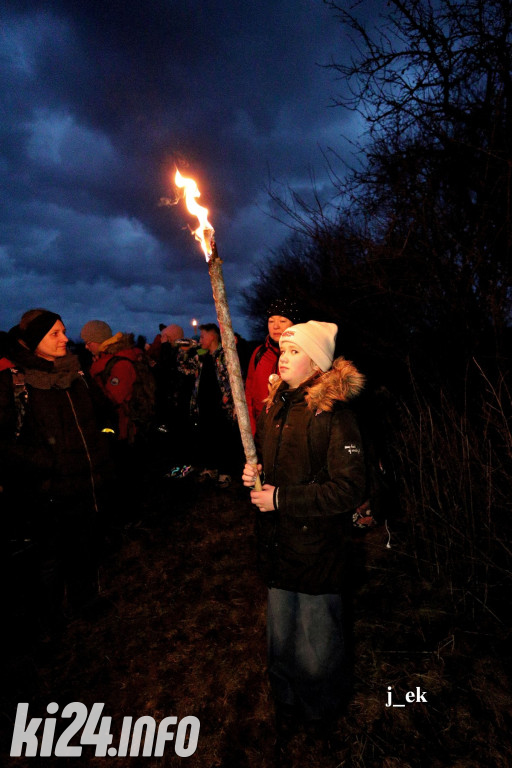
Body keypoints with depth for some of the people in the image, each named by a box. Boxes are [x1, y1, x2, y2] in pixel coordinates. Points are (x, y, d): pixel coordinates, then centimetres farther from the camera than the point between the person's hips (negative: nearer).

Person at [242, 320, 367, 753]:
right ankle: (286, 712, 49)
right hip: (278, 550, 6)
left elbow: (349, 490, -21)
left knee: (316, 657, 13)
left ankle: (322, 723, 43)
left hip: (319, 555, -6)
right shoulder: (276, 407, 4)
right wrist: (252, 472, -3)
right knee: (281, 647, 22)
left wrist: (281, 499, -20)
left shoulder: (334, 415, -18)